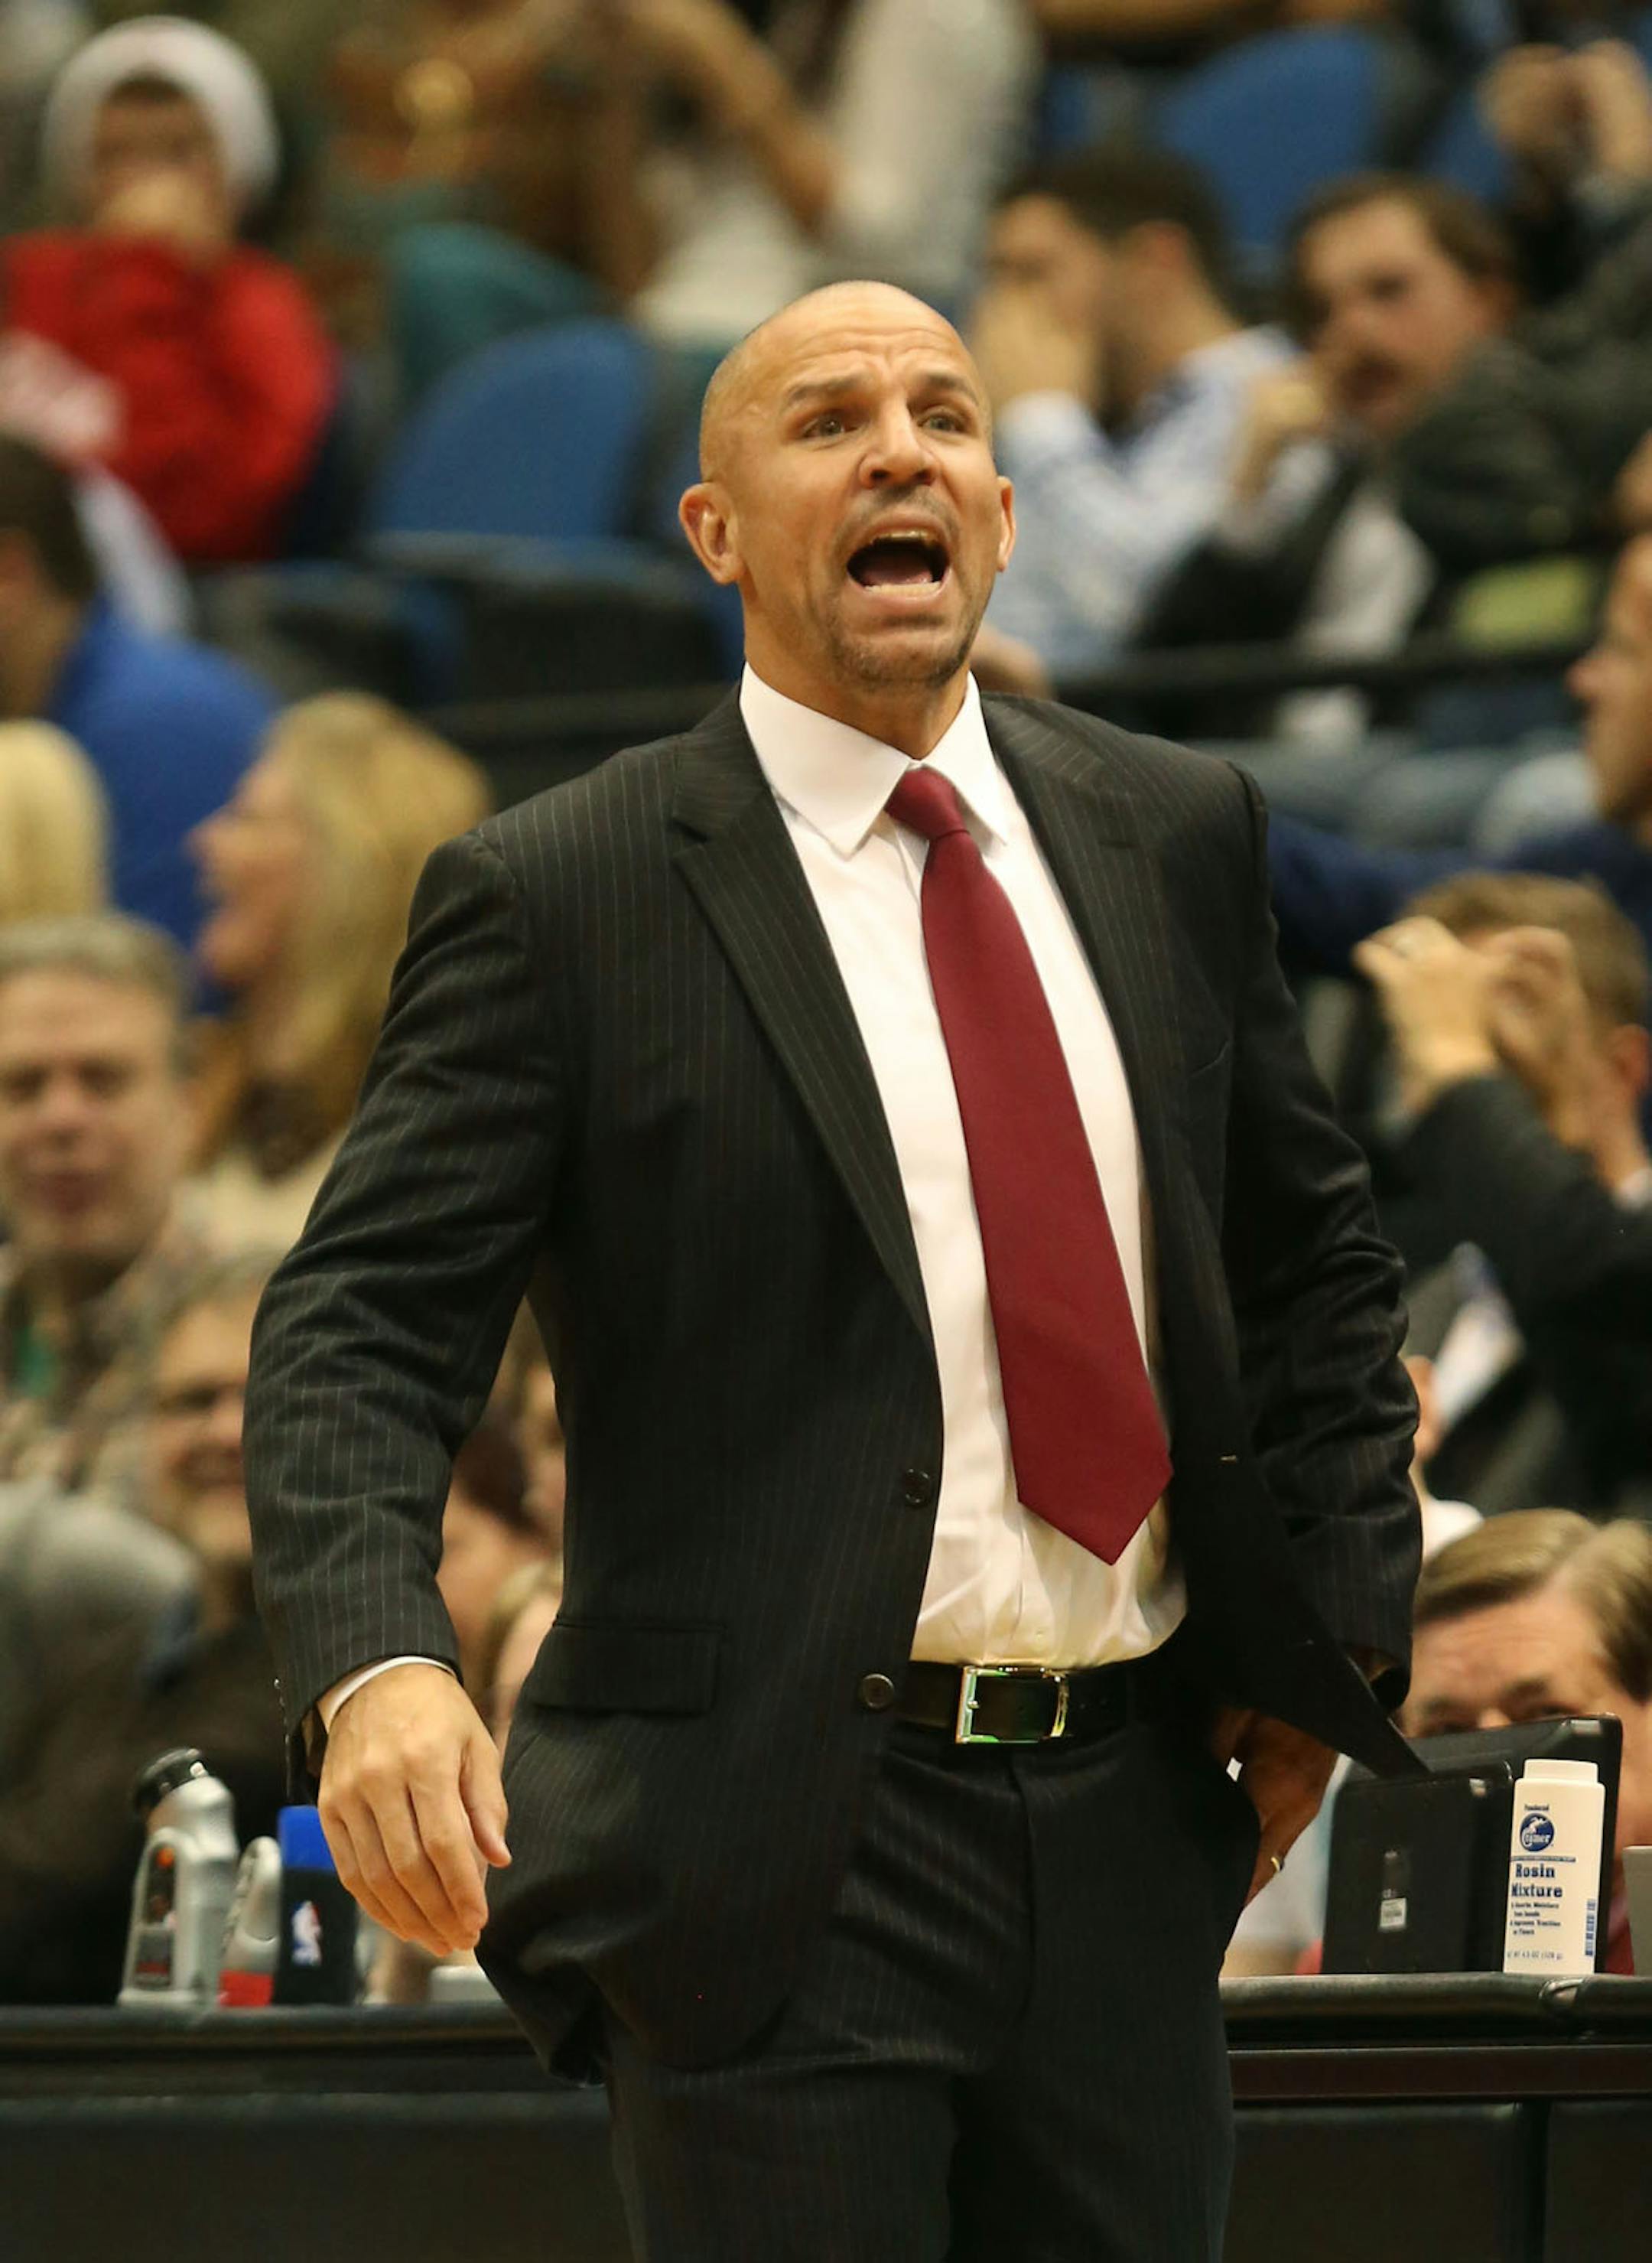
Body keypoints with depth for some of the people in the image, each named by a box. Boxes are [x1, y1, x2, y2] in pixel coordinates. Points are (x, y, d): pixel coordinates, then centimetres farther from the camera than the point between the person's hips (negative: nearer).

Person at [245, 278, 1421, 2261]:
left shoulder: (1173, 838, 11)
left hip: (1133, 1836, 5)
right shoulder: (557, 896, -4)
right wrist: (375, 1668, -28)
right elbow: (359, 1329, -11)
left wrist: (1331, 1621, 13)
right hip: (784, 1856, -5)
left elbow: (1315, 1256, 23)